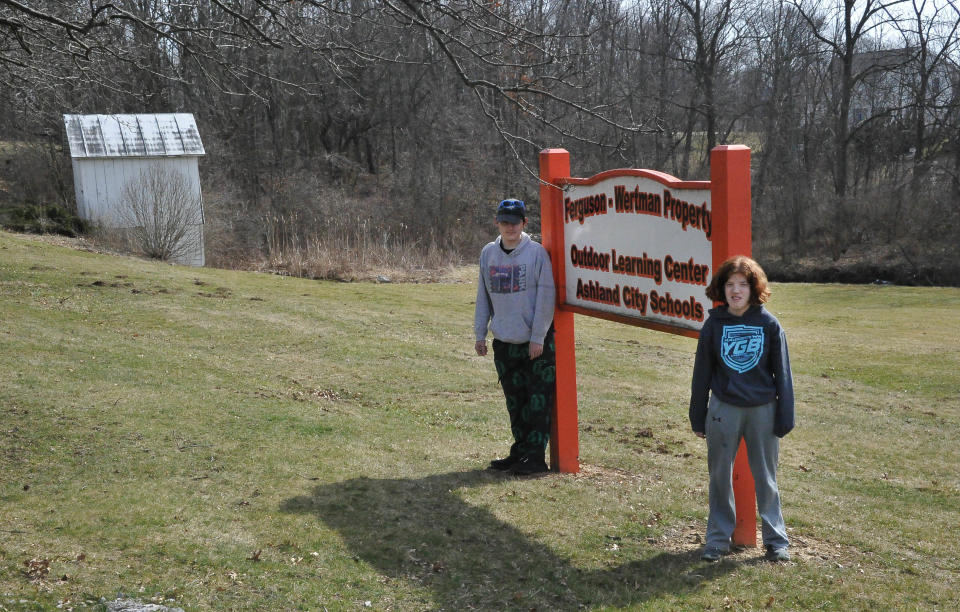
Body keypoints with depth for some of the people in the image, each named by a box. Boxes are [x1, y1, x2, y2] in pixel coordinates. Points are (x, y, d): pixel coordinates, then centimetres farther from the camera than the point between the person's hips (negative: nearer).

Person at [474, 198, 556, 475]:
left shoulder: (537, 252, -6)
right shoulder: (488, 253, 8)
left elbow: (546, 297, -8)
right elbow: (483, 297, 15)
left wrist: (538, 337, -12)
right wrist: (480, 333, 11)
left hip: (536, 342, -5)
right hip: (504, 342, 5)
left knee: (538, 401, -5)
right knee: (514, 401, 11)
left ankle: (535, 455, -1)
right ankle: (520, 452, 20)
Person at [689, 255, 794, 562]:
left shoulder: (768, 324, -4)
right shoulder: (714, 324, -1)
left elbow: (782, 373, 0)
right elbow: (702, 372, 5)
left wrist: (784, 418, -1)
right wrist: (698, 418, 6)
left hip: (762, 410, -1)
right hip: (723, 410, 1)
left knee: (766, 478, 9)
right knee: (720, 476, 10)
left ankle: (776, 539, 22)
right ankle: (718, 538, 23)